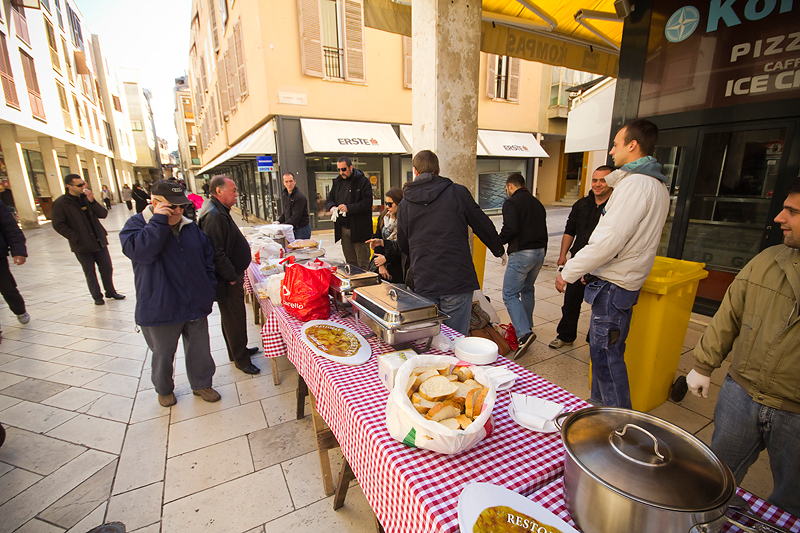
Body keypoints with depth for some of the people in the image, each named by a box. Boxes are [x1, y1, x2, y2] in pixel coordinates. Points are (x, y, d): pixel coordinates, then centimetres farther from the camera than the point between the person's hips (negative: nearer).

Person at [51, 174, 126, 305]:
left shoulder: (86, 197, 7)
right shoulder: (60, 203, -7)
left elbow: (103, 214, 1)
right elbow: (58, 225, -8)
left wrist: (92, 201, -12)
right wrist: (76, 238, -13)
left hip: (99, 241, 4)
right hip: (82, 245, -4)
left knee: (107, 268, 10)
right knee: (90, 272, 6)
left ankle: (110, 291, 25)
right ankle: (97, 296, 17)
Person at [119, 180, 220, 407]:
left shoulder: (191, 227, 5)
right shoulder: (136, 224, -7)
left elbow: (208, 258, 12)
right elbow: (140, 251, -28)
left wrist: (209, 290, 7)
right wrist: (158, 221, -28)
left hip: (196, 305, 4)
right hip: (160, 309, -3)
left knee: (199, 349, 16)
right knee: (163, 354, 16)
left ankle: (201, 384, 37)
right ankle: (164, 389, 41)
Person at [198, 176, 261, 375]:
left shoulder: (220, 212, 13)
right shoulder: (213, 215, -22)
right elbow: (216, 254, -27)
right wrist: (232, 277, -20)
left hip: (232, 275, 11)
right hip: (227, 281, -11)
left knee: (233, 317, 21)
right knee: (234, 319, 2)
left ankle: (239, 350, 37)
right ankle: (241, 360, 16)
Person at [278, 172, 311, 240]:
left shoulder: (300, 197, -17)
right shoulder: (285, 194, 11)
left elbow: (296, 217, -20)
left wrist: (283, 225, -19)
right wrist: (279, 221, 2)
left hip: (302, 229, -8)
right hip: (292, 229, 8)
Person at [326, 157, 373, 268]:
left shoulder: (362, 181, -6)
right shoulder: (337, 182, 14)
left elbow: (367, 203, -16)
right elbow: (329, 199, 20)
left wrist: (349, 208, -23)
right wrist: (331, 206, -3)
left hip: (359, 228, -6)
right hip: (343, 228, 6)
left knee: (363, 264, -2)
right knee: (350, 262, 14)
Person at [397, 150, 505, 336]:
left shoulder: (405, 204, 6)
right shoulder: (458, 192, -2)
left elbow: (403, 247, 15)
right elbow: (483, 225, 7)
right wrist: (499, 250, 25)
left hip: (424, 286, 3)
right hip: (457, 283, -2)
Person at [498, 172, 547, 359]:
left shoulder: (511, 203, -7)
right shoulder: (537, 203, 17)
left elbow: (511, 228, -22)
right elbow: (543, 230, 20)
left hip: (522, 253, -8)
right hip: (540, 252, 8)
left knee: (510, 294, -6)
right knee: (527, 290, 22)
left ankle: (524, 333, -19)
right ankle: (526, 327, 33)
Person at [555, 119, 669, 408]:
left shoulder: (635, 184, -17)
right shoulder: (657, 185, 16)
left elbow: (610, 240, -24)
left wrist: (569, 272, -16)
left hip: (613, 286, -10)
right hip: (619, 280, 10)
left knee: (607, 353, -1)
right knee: (600, 347, 19)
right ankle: (599, 403, 34)